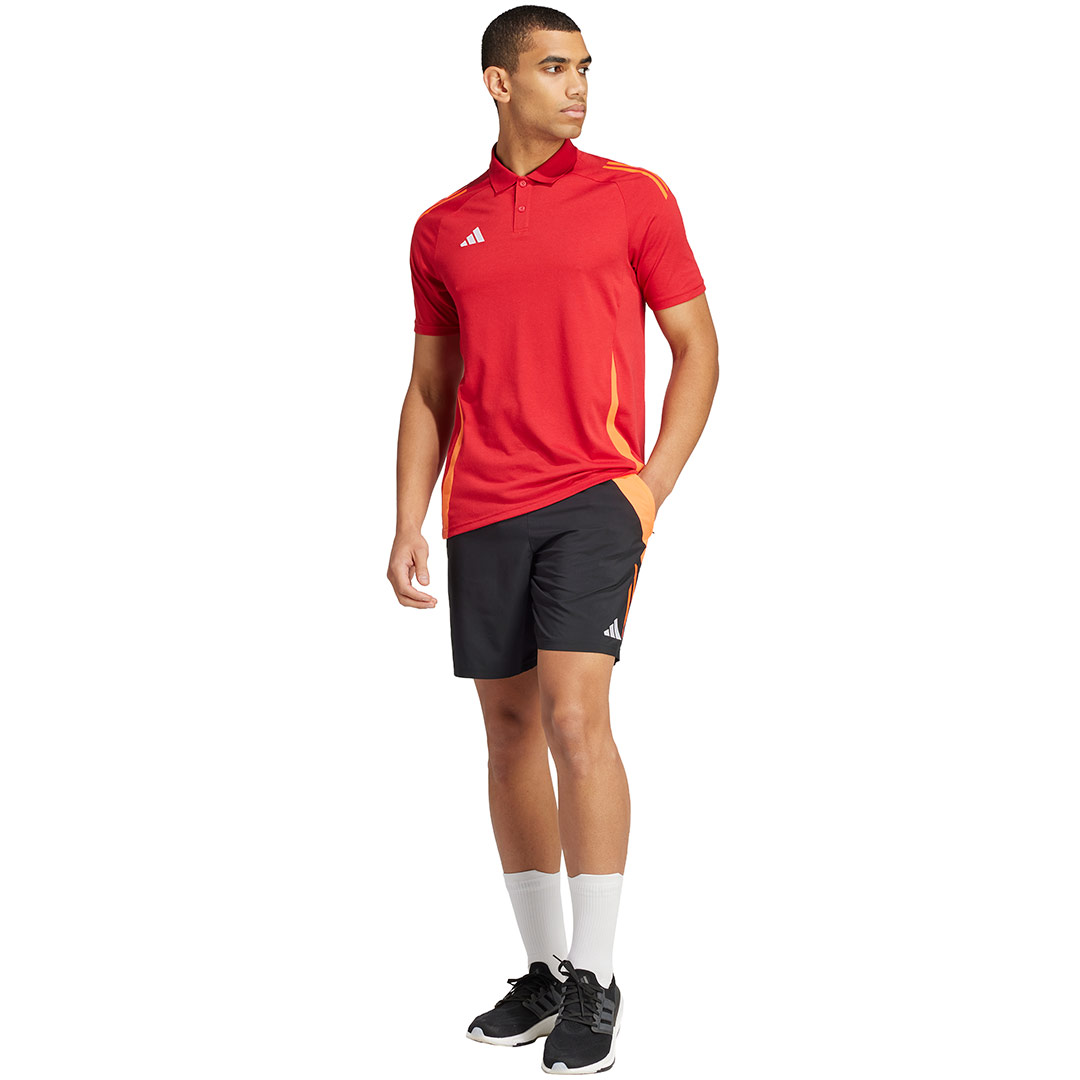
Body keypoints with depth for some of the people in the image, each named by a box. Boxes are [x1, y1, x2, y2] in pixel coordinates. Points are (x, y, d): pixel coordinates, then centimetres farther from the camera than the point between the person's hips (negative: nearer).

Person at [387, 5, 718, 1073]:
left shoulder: (631, 196, 4)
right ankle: (542, 970, 19)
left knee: (575, 715, -15)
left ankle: (594, 983, -7)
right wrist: (407, 527, 7)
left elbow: (696, 347, 4)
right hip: (481, 512, 4)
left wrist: (651, 485, -6)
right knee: (510, 733, 8)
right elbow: (429, 391, 15)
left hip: (593, 494, -4)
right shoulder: (441, 229, 12)